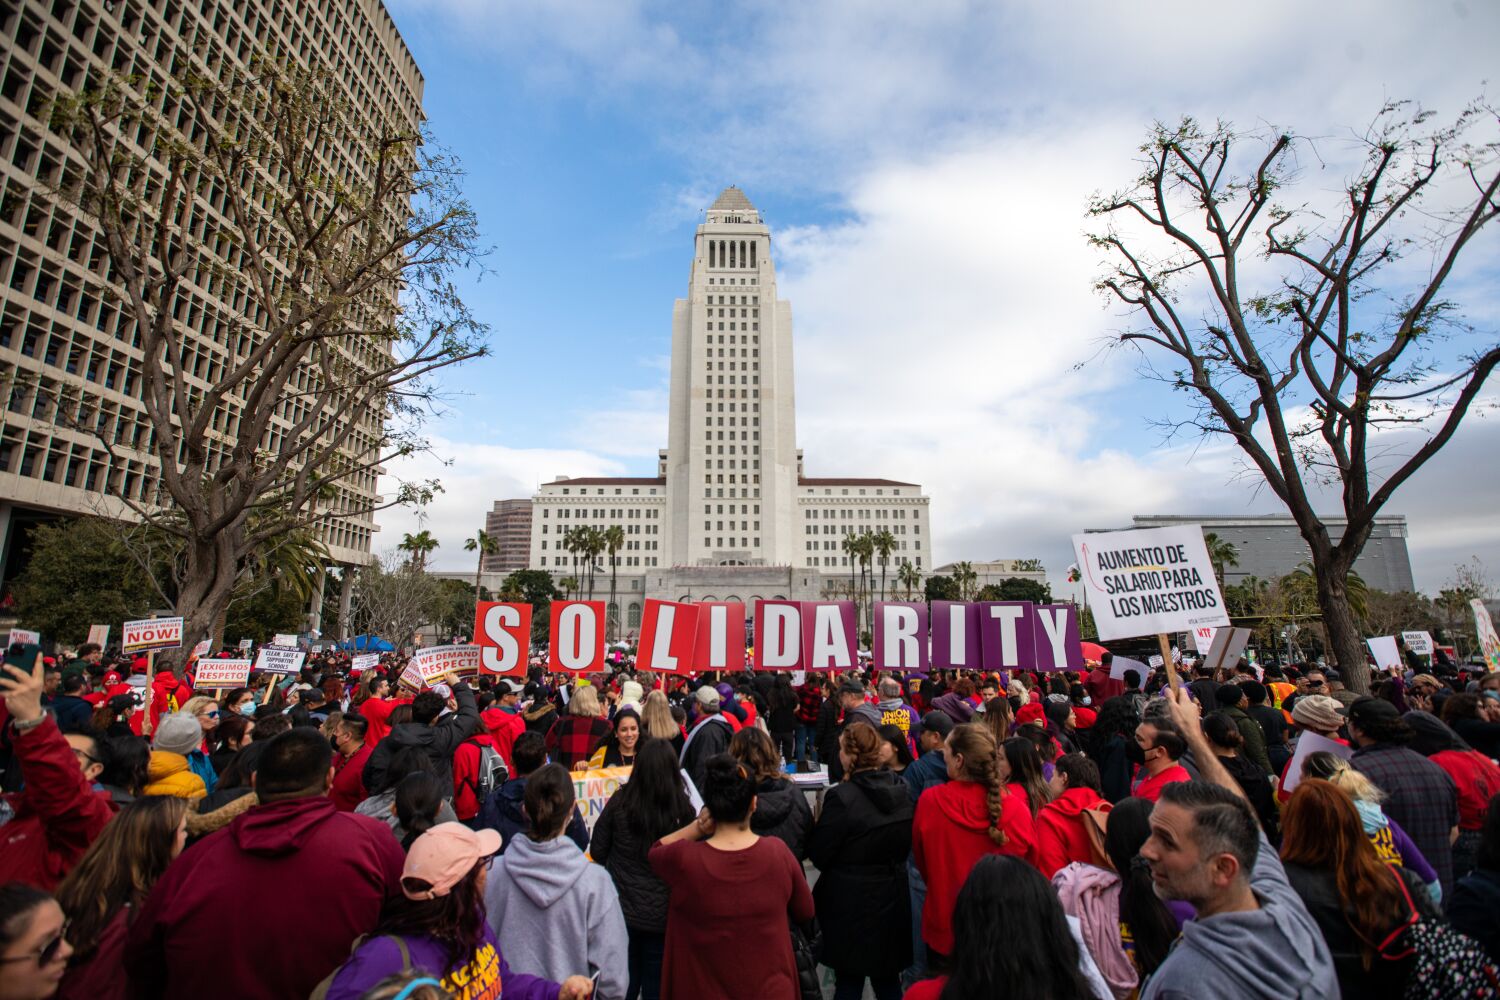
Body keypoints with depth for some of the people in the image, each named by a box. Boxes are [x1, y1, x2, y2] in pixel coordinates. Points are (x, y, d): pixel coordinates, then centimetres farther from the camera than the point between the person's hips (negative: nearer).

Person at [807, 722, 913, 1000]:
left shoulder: (842, 796, -24)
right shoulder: (901, 789, -5)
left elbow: (817, 854, -16)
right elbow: (906, 844, 8)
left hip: (850, 901, -5)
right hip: (893, 895, 6)